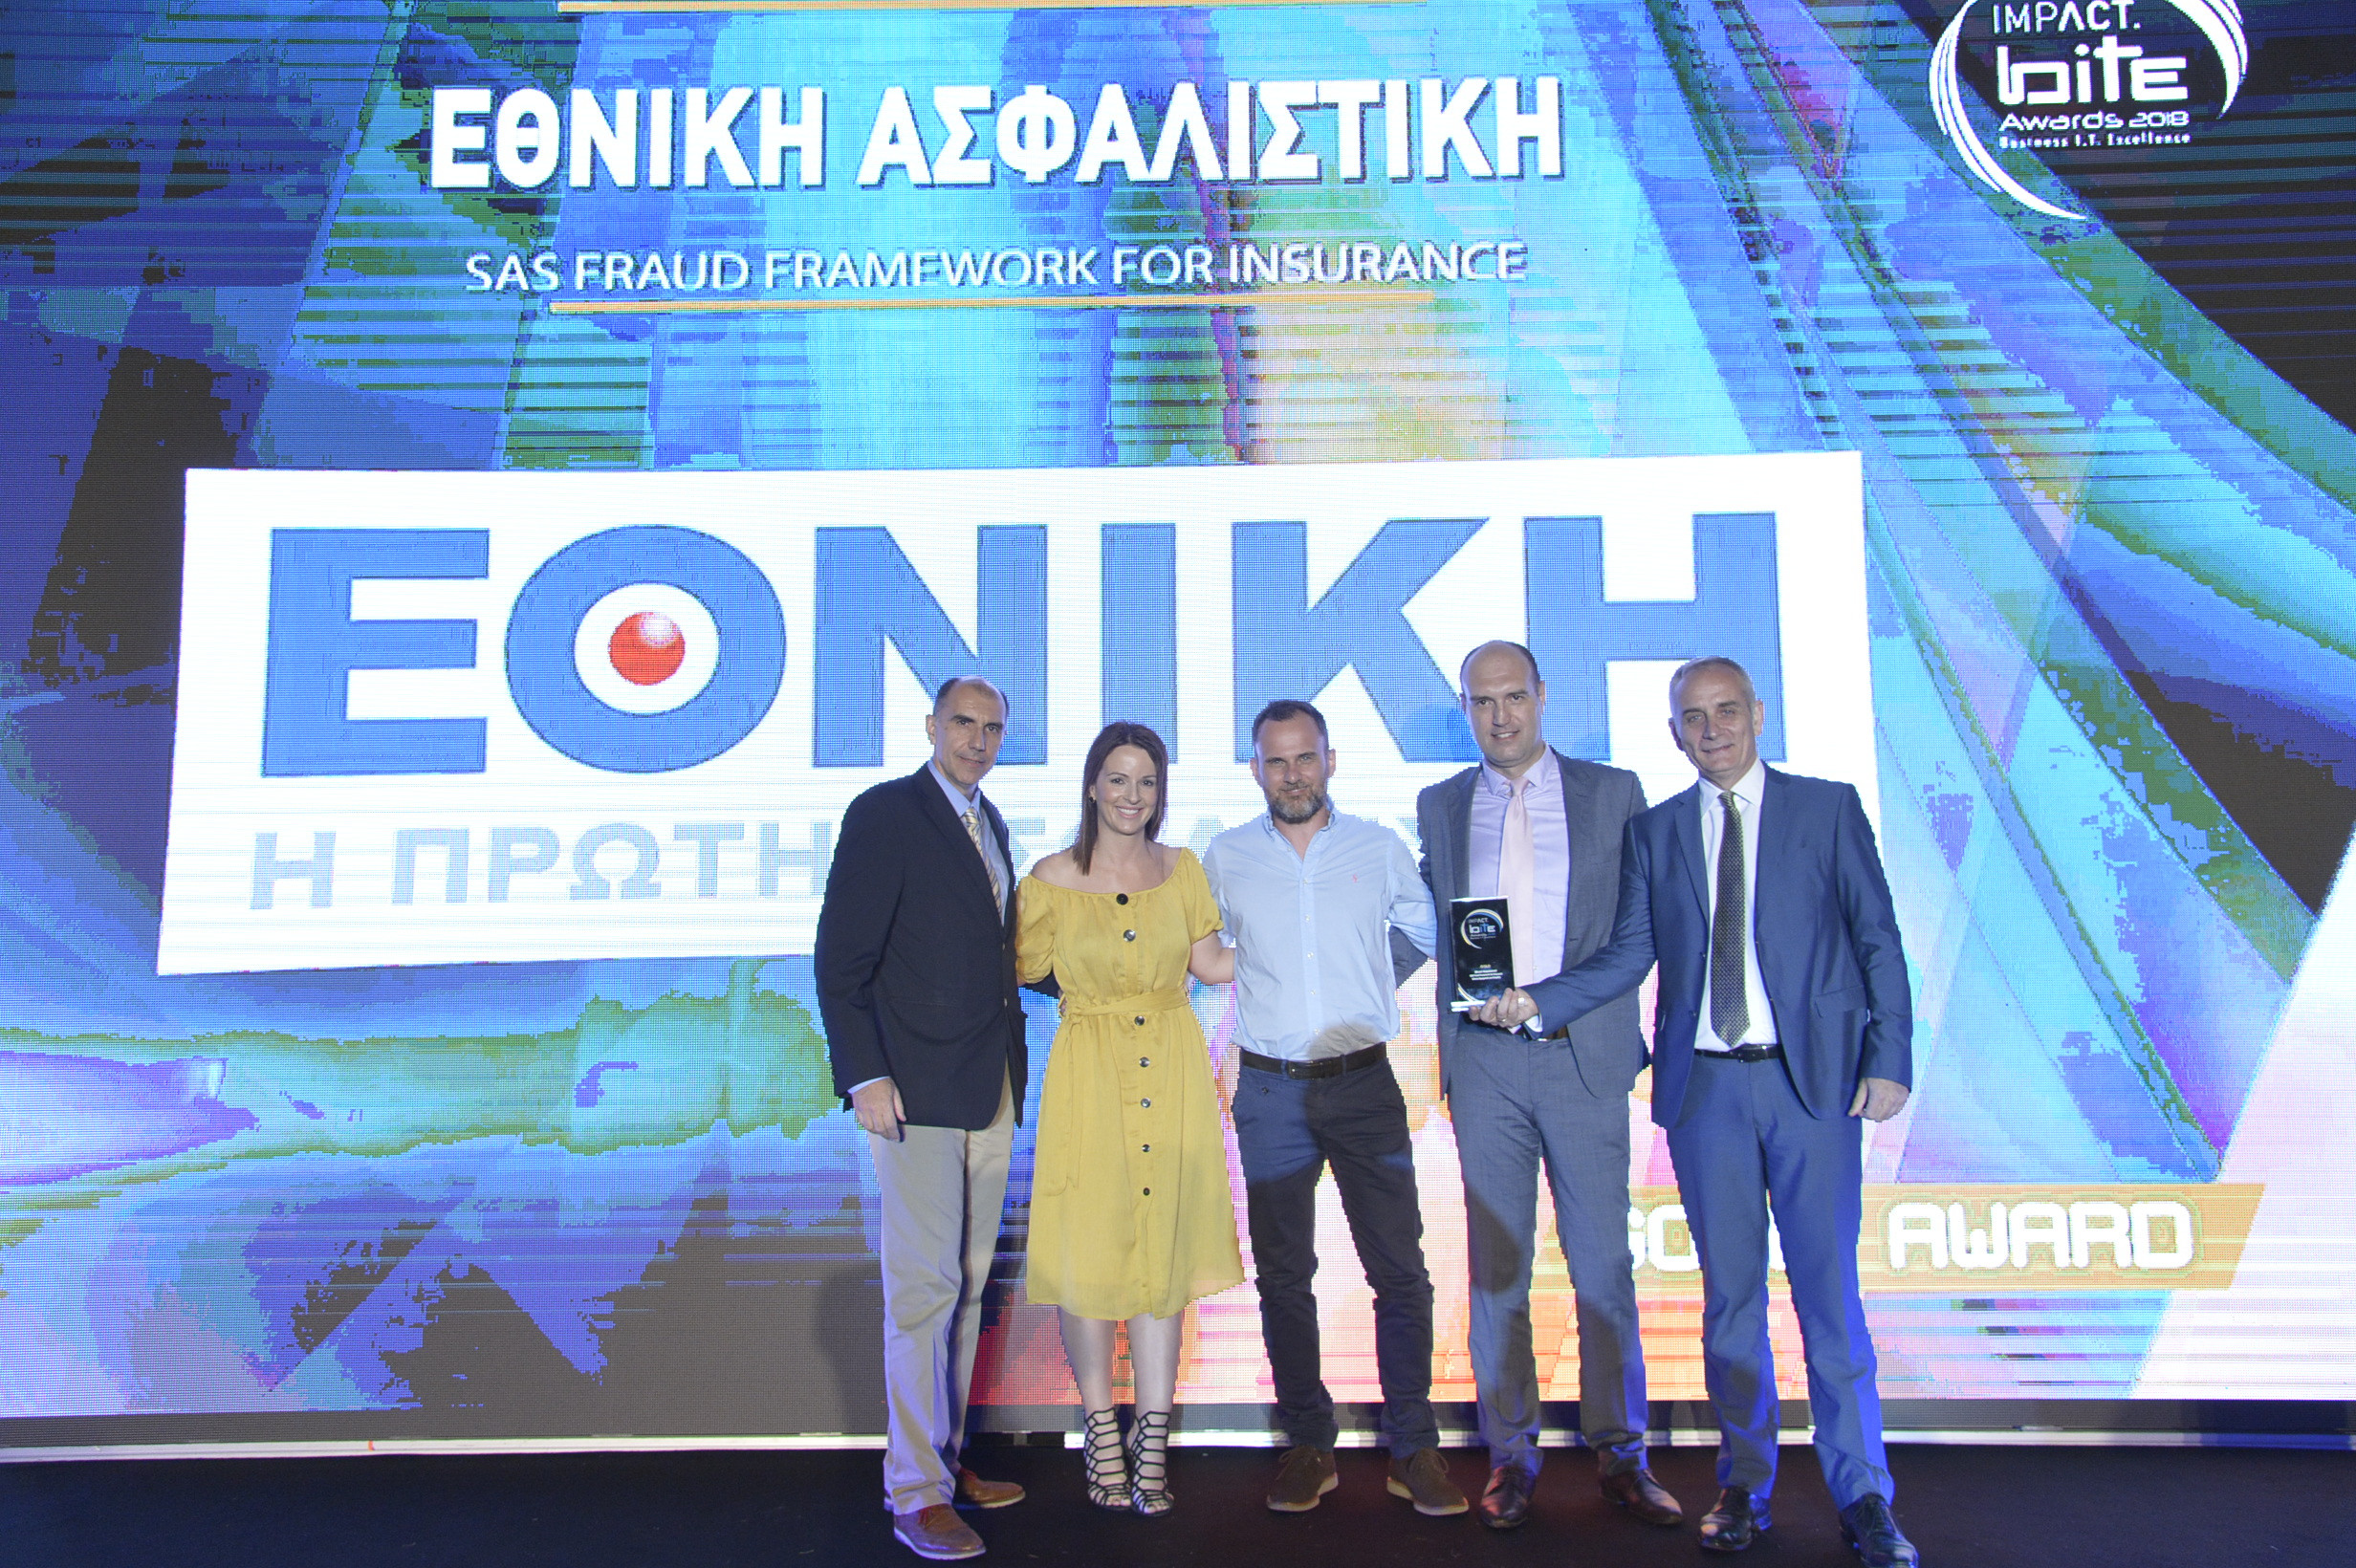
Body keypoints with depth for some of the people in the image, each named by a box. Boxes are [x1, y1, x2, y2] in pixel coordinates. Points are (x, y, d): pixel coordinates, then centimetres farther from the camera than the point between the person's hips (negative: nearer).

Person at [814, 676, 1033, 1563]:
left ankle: (947, 1457, 27)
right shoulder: (884, 814, -8)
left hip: (991, 1091, 8)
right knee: (923, 1285, -2)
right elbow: (841, 959, -12)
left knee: (968, 1282, 14)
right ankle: (915, 1492, 10)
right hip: (918, 1090, -7)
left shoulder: (988, 823, 16)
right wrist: (865, 1076, -17)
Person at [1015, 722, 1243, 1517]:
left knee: (1165, 1249, 5)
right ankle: (1102, 1431, 22)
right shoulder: (1053, 877, -1)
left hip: (1172, 1070, 2)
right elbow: (1025, 971, 4)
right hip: (1090, 1071, -2)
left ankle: (1153, 1441, 18)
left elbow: (1212, 963, 10)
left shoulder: (1182, 869, 7)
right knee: (1088, 1251, 3)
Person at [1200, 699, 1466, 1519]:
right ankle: (1308, 1443, 21)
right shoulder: (1224, 858, 2)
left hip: (1363, 1081, 0)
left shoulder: (1380, 848, 2)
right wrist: (1255, 979, 9)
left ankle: (1412, 1448, 14)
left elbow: (1427, 932, 18)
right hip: (1269, 1089, 1)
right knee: (1283, 1274, 8)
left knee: (1399, 1269, 0)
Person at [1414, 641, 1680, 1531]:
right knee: (1496, 1265, 7)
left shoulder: (1612, 792, 5)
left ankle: (1620, 1454, 19)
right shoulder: (1439, 807, 11)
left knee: (1603, 1264, 4)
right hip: (1484, 1062, 2)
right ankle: (1510, 1455, 19)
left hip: (1583, 1056, -1)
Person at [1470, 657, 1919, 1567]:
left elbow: (1878, 939, 3)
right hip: (1704, 1085, 2)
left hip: (1815, 1079, -2)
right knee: (1730, 1293, 9)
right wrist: (1536, 1001, -8)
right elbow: (1629, 953, 5)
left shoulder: (1828, 808, 5)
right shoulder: (1653, 831, 10)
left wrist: (1890, 1061, -5)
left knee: (1829, 1292, 2)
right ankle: (1744, 1486, 22)